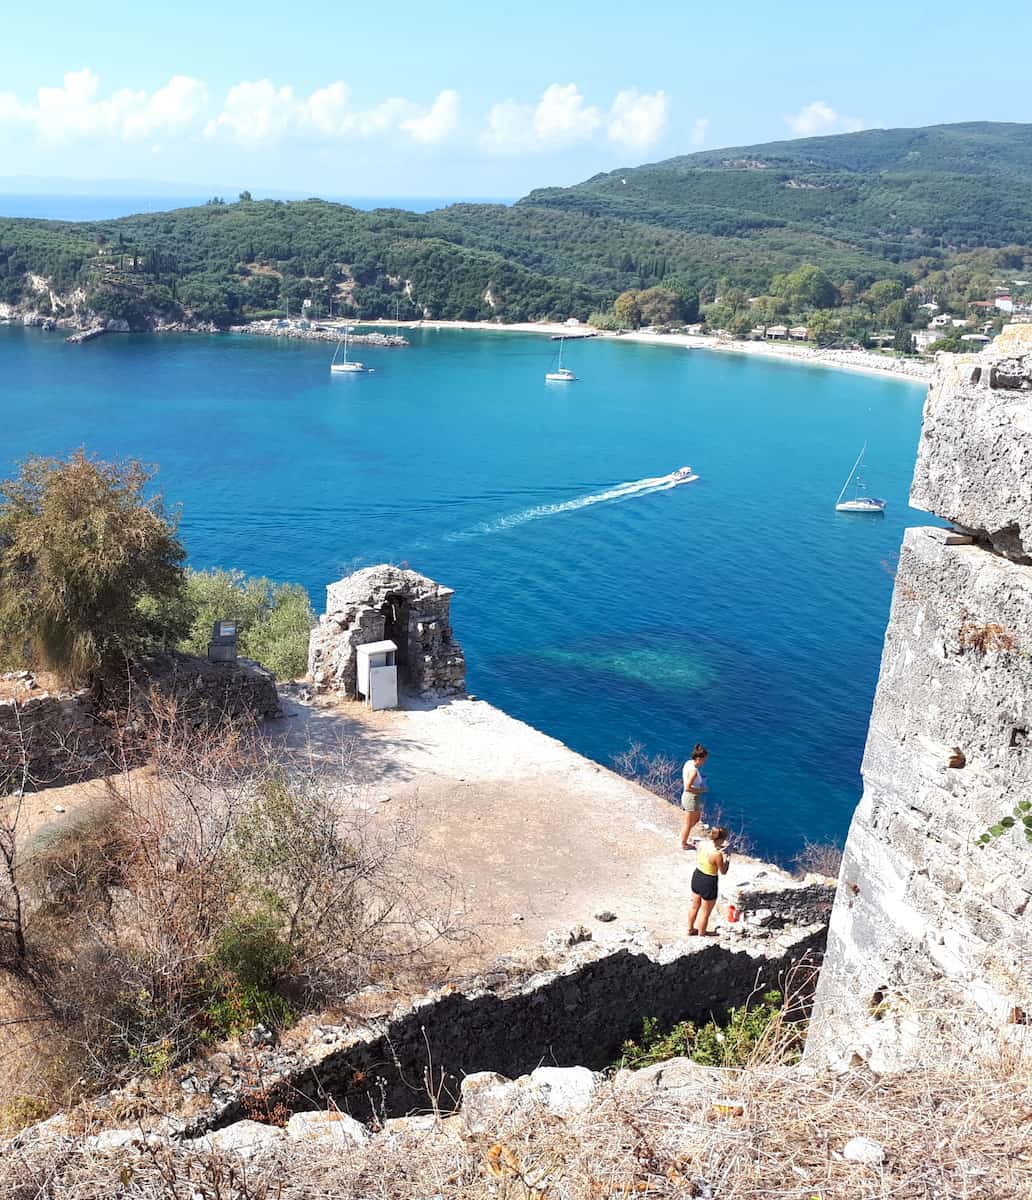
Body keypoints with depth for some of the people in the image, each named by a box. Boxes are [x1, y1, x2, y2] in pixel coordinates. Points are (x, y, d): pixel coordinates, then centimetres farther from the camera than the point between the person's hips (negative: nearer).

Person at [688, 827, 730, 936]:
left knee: (695, 906, 29)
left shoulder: (702, 843, -11)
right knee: (705, 913, 16)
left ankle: (690, 929, 49)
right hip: (708, 882, -7)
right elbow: (723, 872, -15)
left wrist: (719, 847, 4)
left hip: (696, 876, 7)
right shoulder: (717, 854, -30)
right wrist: (726, 858, -5)